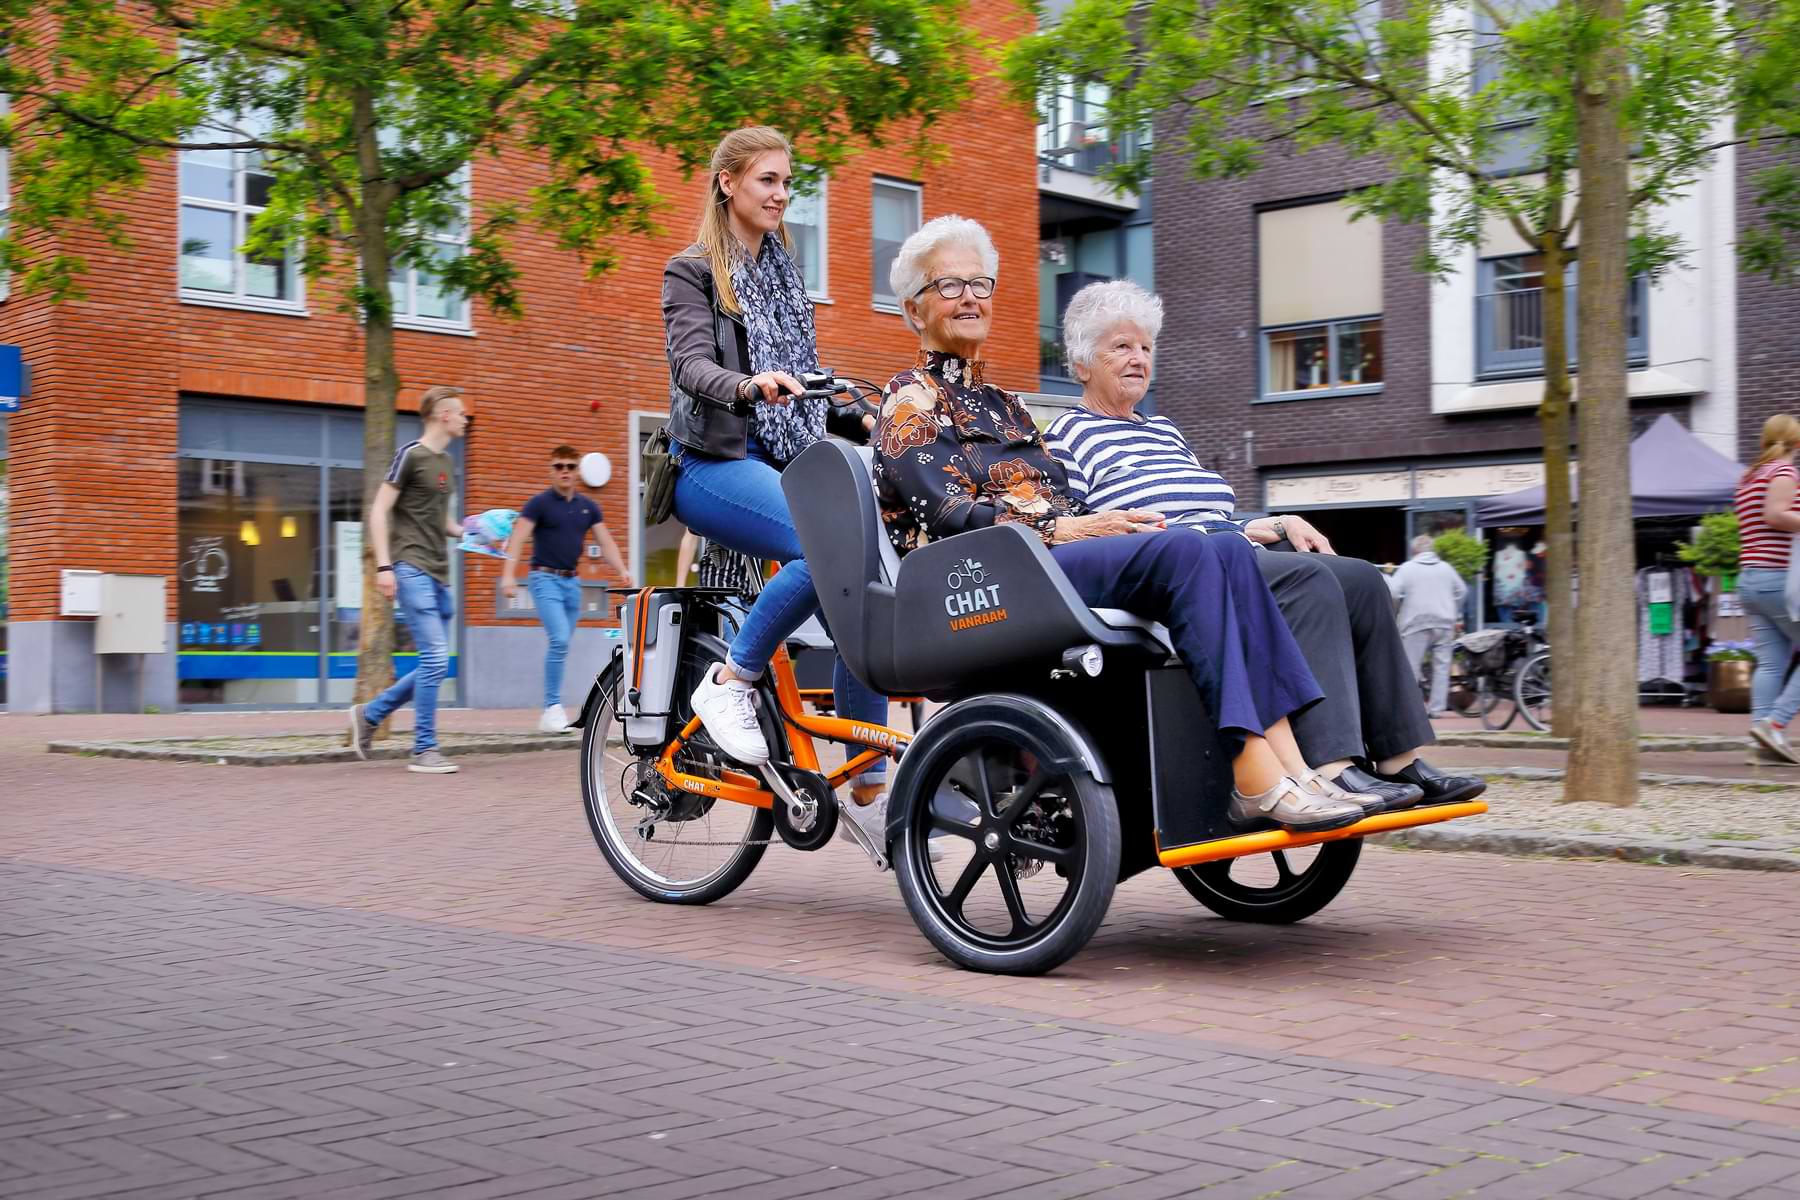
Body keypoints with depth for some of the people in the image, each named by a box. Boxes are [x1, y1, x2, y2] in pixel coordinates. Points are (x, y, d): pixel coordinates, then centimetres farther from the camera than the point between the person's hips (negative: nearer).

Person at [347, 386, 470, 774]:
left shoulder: (447, 461, 18)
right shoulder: (411, 455, -5)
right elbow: (379, 511, -8)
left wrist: (465, 532, 10)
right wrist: (384, 566, -15)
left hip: (439, 575, 8)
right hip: (413, 570, -8)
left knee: (434, 665, 9)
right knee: (435, 658, -12)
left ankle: (370, 714, 24)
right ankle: (424, 751, -5)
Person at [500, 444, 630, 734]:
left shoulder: (588, 507, 11)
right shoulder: (539, 503, -4)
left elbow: (606, 542, 7)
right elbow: (517, 538, -12)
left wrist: (623, 571, -10)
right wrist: (508, 574, -26)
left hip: (572, 581, 5)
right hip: (546, 579, -5)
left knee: (562, 645, 8)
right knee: (559, 639, -20)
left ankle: (551, 712, 16)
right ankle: (553, 707, -15)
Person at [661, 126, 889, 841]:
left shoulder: (783, 274, 22)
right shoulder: (692, 271, 2)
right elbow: (692, 364, -16)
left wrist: (865, 422, 6)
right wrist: (747, 387, -38)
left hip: (787, 461, 6)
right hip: (716, 462, -6)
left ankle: (869, 790, -6)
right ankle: (730, 683, -14)